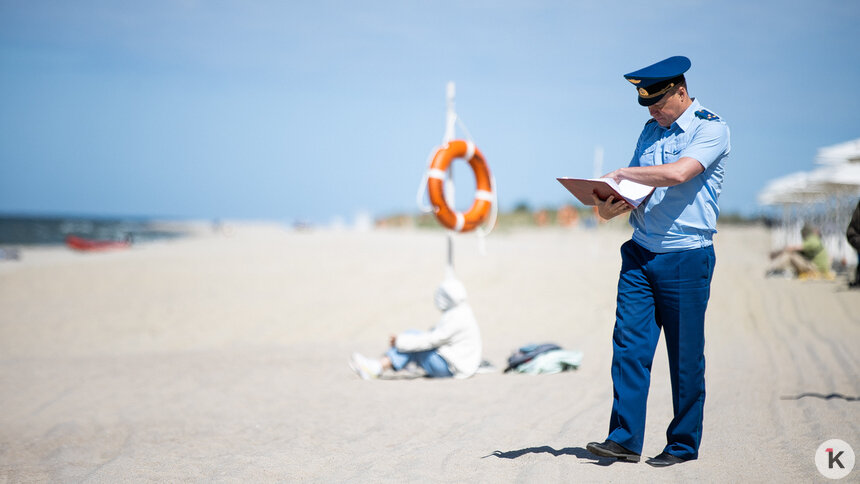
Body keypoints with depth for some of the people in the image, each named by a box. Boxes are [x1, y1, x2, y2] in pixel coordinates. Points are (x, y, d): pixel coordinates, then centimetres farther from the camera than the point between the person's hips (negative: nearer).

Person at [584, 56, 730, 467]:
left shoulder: (711, 129, -6)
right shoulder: (651, 131, 15)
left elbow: (678, 173, -23)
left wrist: (621, 174, -12)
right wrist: (610, 205, -4)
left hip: (687, 258, -6)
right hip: (640, 253, 6)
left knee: (686, 356, 1)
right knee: (629, 344, -2)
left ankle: (684, 445, 13)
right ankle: (625, 438, 2)